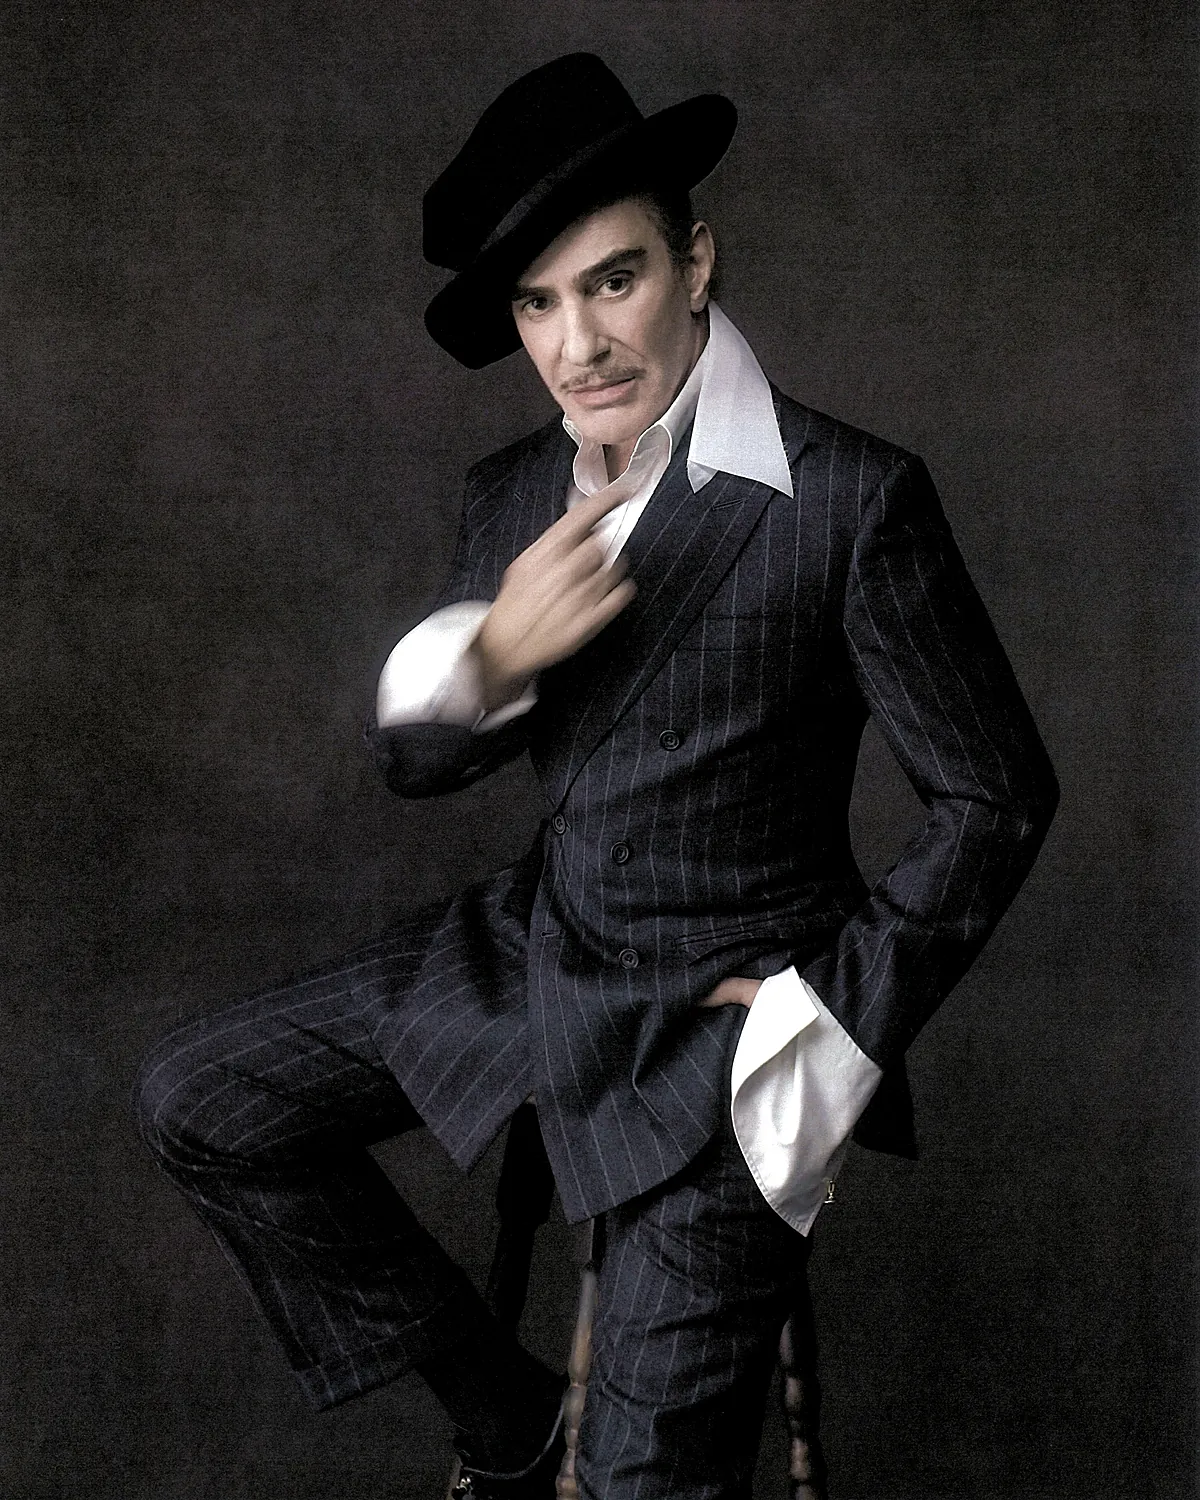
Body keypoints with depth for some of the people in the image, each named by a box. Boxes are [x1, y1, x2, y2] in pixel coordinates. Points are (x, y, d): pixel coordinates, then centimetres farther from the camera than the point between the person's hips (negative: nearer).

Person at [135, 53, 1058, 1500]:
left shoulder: (850, 498, -18)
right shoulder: (510, 494, 1)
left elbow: (993, 798, -10)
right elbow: (412, 762, 5)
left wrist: (835, 1015, -12)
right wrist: (484, 661, -17)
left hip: (717, 1015, -6)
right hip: (535, 943, 6)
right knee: (198, 1101, 3)